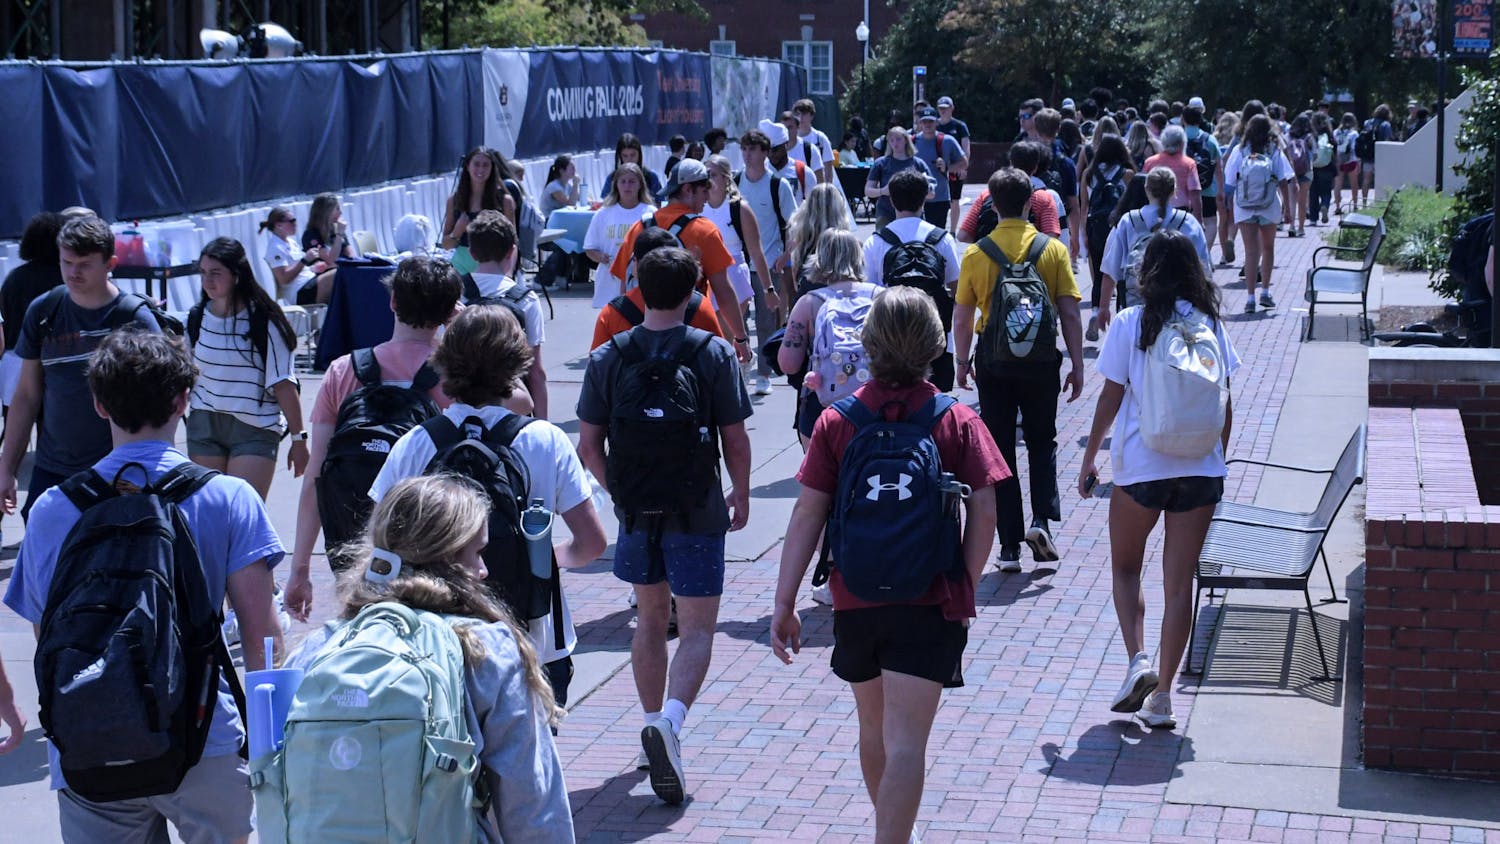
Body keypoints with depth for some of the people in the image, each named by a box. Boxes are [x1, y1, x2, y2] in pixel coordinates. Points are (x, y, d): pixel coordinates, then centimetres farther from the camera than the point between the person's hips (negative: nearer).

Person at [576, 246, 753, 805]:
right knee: (696, 629, 1)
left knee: (650, 620, 20)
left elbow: (589, 446, -1)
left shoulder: (607, 358, -3)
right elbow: (735, 441, -6)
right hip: (697, 510, -3)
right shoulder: (713, 355, -9)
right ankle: (670, 718, -22)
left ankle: (655, 722, 29)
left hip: (636, 509, 3)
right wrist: (741, 494, 11)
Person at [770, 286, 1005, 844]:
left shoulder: (835, 422, -2)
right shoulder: (958, 422, -4)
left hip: (855, 602, 3)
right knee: (905, 740, -5)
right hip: (931, 603, -2)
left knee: (874, 727, 23)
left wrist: (784, 602, -5)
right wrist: (965, 588, 5)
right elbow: (984, 512, -7)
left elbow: (807, 513, -6)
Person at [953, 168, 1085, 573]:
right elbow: (1070, 314, -6)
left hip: (993, 361, 0)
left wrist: (963, 362, 12)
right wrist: (1077, 365, 2)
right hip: (1041, 359, 0)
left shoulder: (975, 254, -5)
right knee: (1041, 440, 19)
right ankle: (1041, 519, 0)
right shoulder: (1053, 250, -5)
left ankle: (1010, 545, 8)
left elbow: (963, 318, -1)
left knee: (1000, 449, 8)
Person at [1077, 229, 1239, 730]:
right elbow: (1224, 406, 6)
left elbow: (1110, 399, -4)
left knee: (1125, 568, 17)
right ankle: (1162, 695, 5)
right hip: (1200, 468, 2)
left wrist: (1089, 459, 6)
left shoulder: (1130, 324, -4)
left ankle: (1138, 659, -4)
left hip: (1141, 466, -2)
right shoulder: (1211, 325, 4)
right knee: (1180, 581, 6)